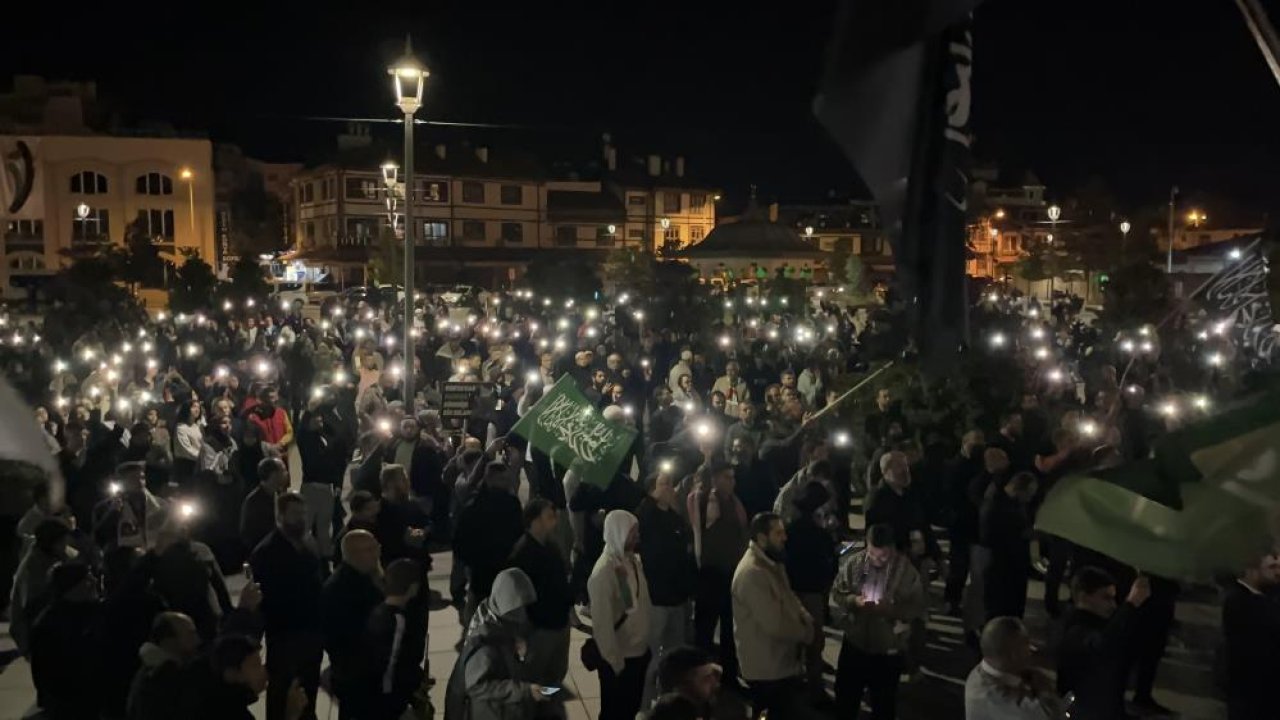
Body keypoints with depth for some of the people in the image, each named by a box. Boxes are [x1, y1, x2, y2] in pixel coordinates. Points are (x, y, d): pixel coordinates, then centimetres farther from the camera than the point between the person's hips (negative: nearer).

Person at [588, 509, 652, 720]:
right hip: (618, 658, -7)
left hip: (639, 651, 7)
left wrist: (649, 642, 7)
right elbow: (602, 623, -20)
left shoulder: (633, 560, 0)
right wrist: (615, 662, -14)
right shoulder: (603, 572, -23)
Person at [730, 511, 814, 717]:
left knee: (789, 712, 21)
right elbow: (775, 625, -28)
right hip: (767, 669, -10)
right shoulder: (752, 573, -27)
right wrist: (805, 633, -10)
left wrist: (806, 621, -6)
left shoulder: (772, 563, 7)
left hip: (784, 663, 10)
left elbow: (789, 599, 15)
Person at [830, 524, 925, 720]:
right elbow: (836, 593, -1)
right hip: (854, 643, 2)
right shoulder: (854, 563, -9)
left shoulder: (907, 571, -15)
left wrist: (892, 609, -28)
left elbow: (917, 608, -11)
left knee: (883, 704, 17)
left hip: (889, 649, -2)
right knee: (845, 695, 19)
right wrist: (853, 601, -21)